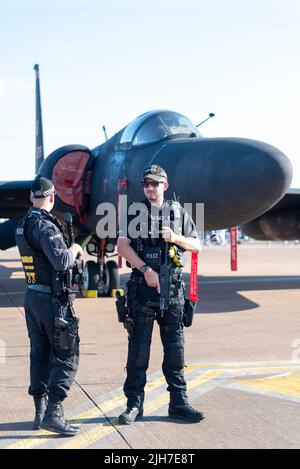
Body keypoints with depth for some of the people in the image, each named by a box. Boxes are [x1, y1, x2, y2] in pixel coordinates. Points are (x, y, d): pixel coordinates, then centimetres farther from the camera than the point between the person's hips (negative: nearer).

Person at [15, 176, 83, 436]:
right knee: (66, 357, -3)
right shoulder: (46, 227, -18)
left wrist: (71, 251, 23)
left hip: (32, 296, 9)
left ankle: (40, 411, 18)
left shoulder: (23, 225, 10)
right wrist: (74, 249, -8)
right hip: (52, 299, -9)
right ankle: (53, 413, -9)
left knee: (39, 355, 14)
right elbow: (62, 262, -28)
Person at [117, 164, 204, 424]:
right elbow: (122, 246, -6)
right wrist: (146, 270, -15)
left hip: (172, 287, 2)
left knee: (175, 349, 7)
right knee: (138, 347, 0)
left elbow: (196, 245, 11)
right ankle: (134, 403, 8)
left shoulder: (178, 212, 10)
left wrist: (176, 238, -8)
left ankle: (179, 403, 16)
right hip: (143, 286, -2)